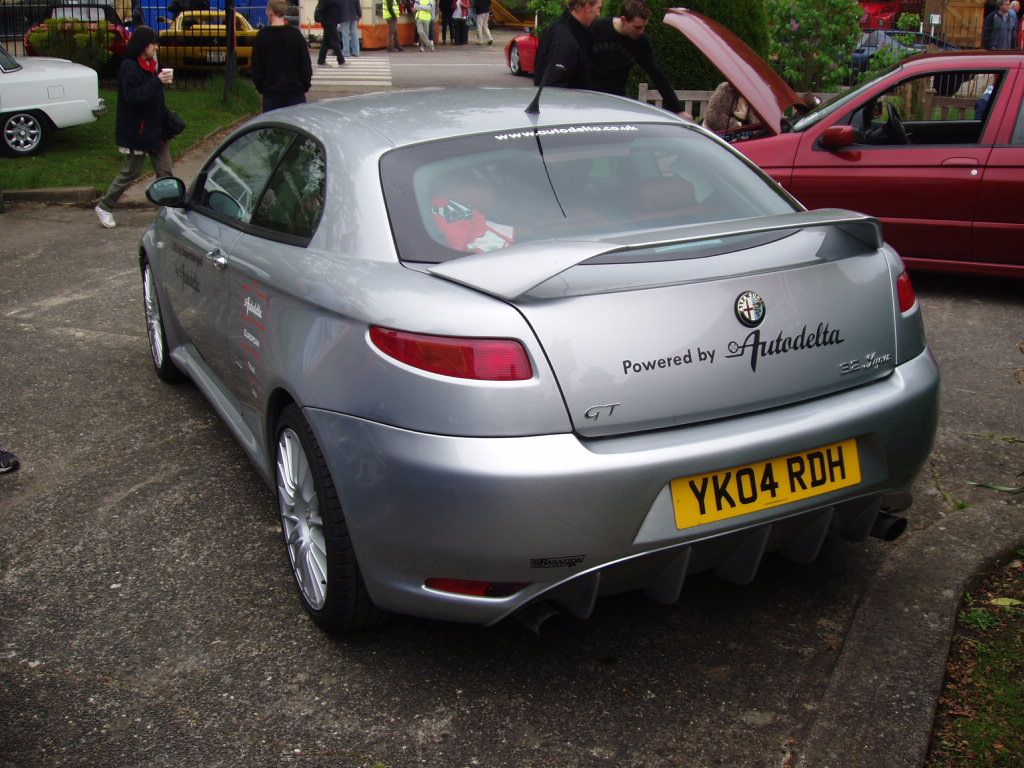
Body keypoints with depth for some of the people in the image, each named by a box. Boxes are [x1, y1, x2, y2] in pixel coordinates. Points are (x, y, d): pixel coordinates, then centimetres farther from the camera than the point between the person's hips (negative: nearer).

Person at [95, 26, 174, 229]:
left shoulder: (151, 65, 8)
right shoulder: (129, 68, -18)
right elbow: (133, 98, -28)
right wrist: (158, 81, -31)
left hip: (155, 128, 8)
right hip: (137, 131, -8)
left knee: (165, 171, 6)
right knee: (130, 172, 5)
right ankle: (104, 206, 22)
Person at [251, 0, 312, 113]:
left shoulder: (261, 37, -2)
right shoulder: (296, 35, -3)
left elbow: (256, 68, 1)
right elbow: (306, 66, 0)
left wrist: (260, 87, 12)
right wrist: (304, 86, 10)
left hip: (271, 93, 0)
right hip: (295, 92, 0)